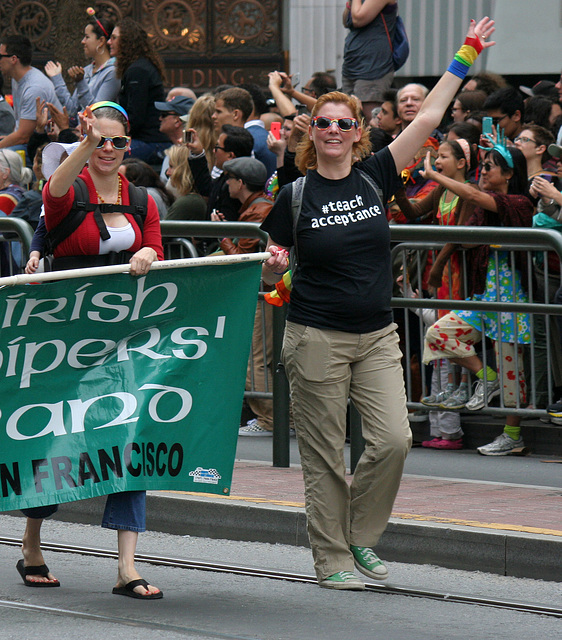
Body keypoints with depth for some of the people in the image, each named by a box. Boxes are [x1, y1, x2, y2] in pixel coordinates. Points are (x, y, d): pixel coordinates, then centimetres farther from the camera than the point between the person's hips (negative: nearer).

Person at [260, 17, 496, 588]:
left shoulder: (374, 177, 4)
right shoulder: (294, 196, -1)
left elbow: (428, 118, 5)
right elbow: (272, 269, 5)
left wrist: (466, 57, 5)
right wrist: (272, 264, -18)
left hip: (376, 336, 3)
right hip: (317, 337, -3)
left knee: (393, 439, -8)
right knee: (323, 454, -1)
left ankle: (360, 536, 12)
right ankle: (331, 558, 10)